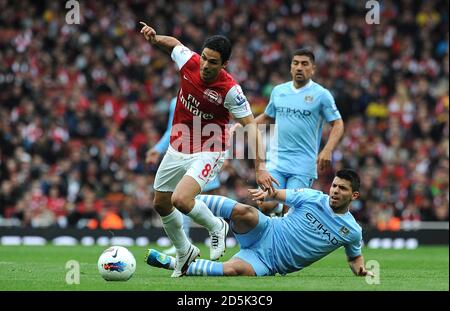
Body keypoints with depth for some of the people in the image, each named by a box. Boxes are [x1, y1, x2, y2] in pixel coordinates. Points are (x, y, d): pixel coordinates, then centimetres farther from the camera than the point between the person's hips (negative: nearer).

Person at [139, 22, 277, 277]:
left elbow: (250, 124, -22)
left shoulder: (230, 90, -26)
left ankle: (216, 227, 6)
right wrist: (155, 38, -11)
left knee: (181, 200, -26)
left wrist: (260, 167, -29)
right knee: (161, 204, 14)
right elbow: (174, 44, 10)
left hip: (208, 153, -6)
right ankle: (185, 253, 38)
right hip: (178, 148, 6)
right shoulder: (189, 61, -13)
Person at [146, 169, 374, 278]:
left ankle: (169, 263, -22)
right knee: (243, 211, -35)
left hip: (269, 263, -1)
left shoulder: (352, 231, 2)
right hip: (266, 234, 1)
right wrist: (267, 193, -16)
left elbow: (354, 257, 20)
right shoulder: (312, 198, 0)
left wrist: (360, 269, -3)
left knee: (233, 269, -31)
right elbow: (280, 194, 7)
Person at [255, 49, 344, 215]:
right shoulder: (278, 91, 10)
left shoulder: (321, 94, -2)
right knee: (266, 205, -11)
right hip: (276, 161, 3)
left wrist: (327, 150, -16)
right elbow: (267, 117, 26)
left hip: (303, 165, -3)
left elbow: (337, 124, -1)